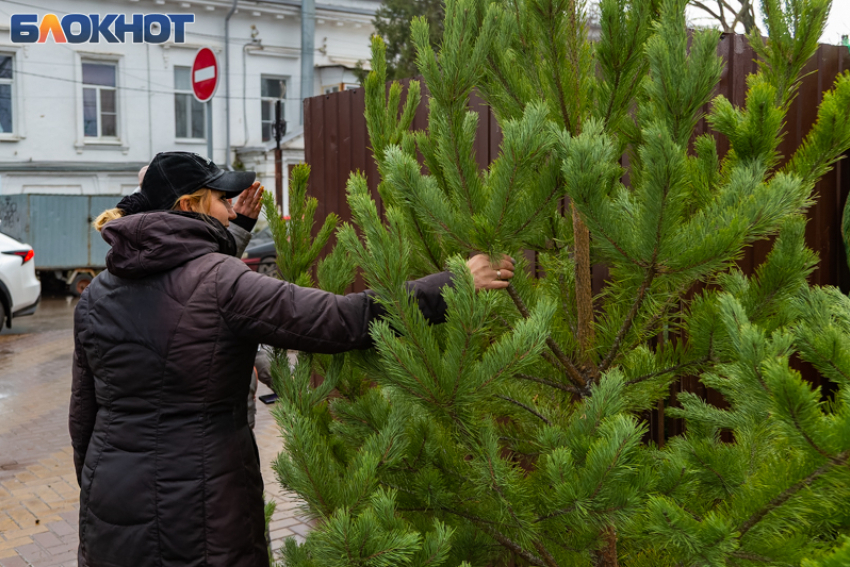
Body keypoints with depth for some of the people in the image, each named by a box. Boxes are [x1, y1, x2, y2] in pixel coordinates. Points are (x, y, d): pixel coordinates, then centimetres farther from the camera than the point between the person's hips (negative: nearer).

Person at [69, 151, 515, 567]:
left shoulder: (97, 294, 3)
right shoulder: (220, 282, -17)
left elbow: (83, 415, 10)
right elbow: (343, 321, -24)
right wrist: (454, 284, -18)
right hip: (204, 510, -5)